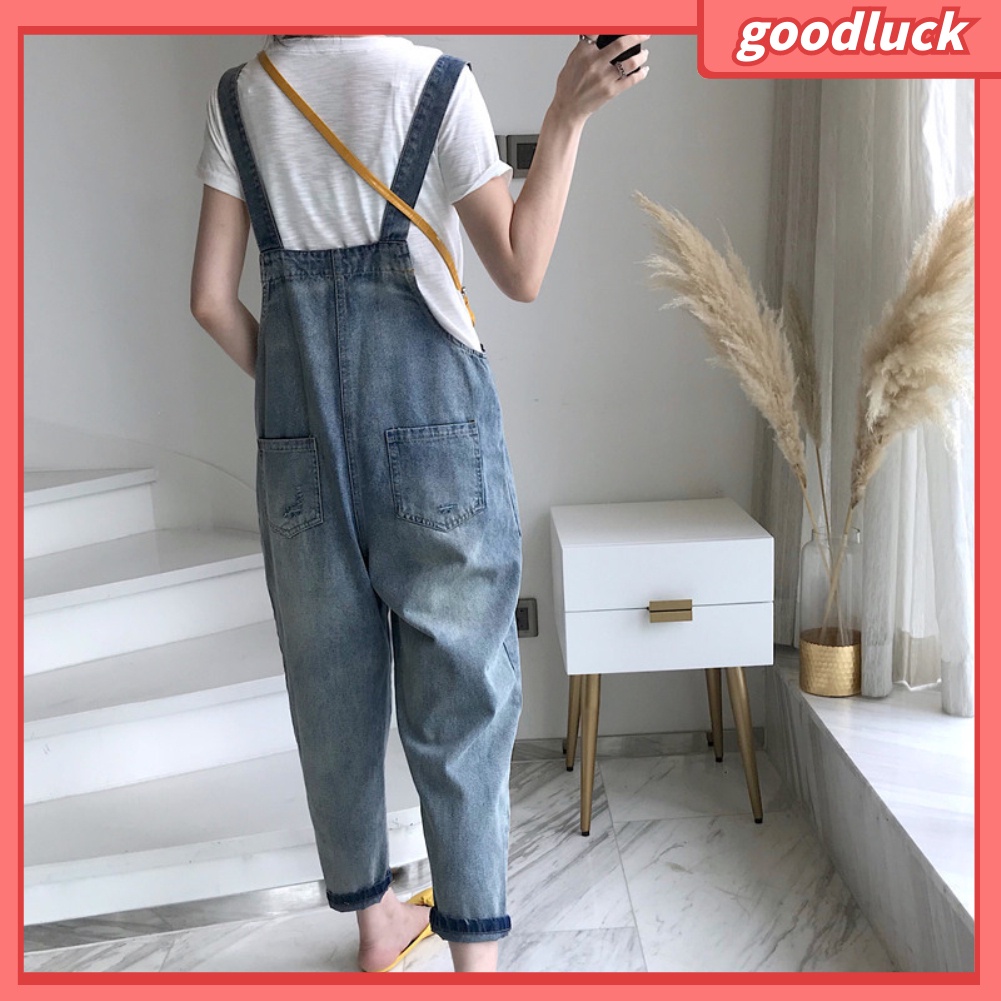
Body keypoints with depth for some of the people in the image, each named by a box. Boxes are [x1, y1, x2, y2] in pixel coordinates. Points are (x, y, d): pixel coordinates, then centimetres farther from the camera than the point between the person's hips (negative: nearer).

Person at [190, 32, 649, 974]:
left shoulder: (238, 97, 6)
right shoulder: (435, 82, -5)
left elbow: (212, 298, 3)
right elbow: (521, 273, -4)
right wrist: (567, 117, -6)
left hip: (299, 439, 4)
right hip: (433, 427, -3)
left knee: (332, 687, 14)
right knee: (459, 691, 6)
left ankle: (373, 921, 32)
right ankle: (475, 950, 18)